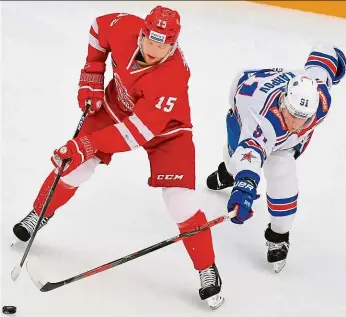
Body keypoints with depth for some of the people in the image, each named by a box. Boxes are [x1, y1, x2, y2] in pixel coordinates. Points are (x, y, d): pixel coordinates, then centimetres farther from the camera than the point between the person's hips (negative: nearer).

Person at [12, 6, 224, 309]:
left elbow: (139, 130, -40)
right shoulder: (124, 27, -26)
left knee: (180, 201, -13)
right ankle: (38, 216, 30)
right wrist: (92, 76, -4)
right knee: (73, 164, 2)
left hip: (165, 130, -5)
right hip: (115, 107, 5)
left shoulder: (173, 77, -40)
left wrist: (88, 145, -42)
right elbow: (99, 27, -1)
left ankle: (208, 272, 3)